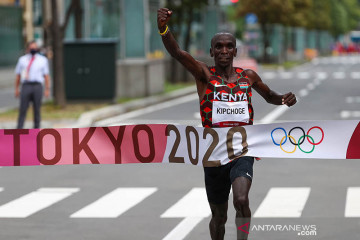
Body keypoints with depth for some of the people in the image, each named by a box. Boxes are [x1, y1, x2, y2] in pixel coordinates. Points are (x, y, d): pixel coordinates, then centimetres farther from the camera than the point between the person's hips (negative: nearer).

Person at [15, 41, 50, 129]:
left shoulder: (43, 60, 12)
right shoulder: (22, 60, 14)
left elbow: (46, 75, 9)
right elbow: (18, 75, 15)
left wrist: (47, 89, 2)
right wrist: (16, 89, 9)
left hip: (37, 86, 0)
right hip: (26, 86, 0)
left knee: (37, 109, 3)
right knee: (23, 109, -6)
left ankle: (36, 128, 11)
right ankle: (19, 129, -6)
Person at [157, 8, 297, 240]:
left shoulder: (248, 76, 5)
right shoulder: (205, 74, -3)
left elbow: (270, 96, 25)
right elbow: (177, 52, -21)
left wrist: (284, 98, 1)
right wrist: (163, 27, -40)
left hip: (242, 152, 0)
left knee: (242, 200, -27)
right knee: (219, 217, 12)